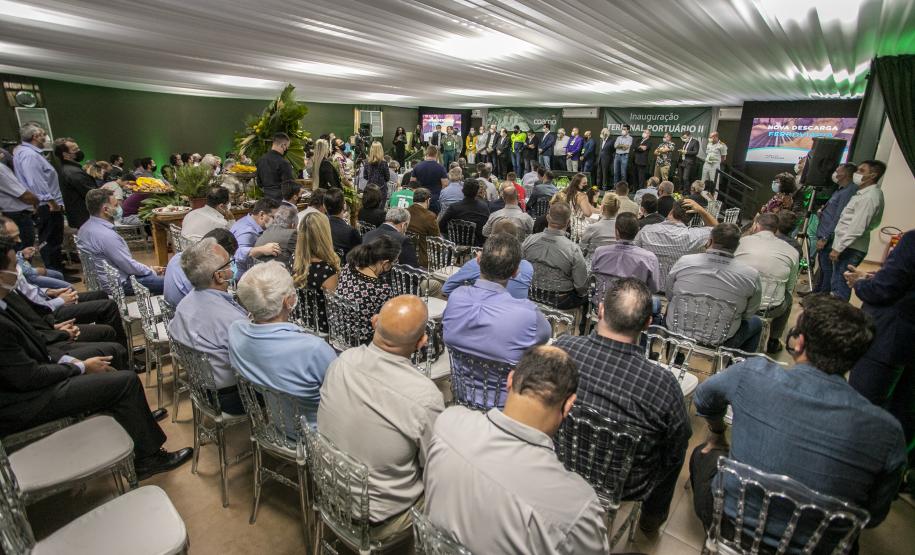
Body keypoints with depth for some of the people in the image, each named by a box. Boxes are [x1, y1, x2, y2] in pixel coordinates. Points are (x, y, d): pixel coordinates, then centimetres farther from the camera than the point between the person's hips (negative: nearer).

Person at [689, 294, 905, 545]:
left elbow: (703, 397, 0)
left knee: (704, 453, 29)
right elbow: (873, 515, -4)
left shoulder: (753, 375, -23)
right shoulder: (887, 432, -20)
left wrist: (716, 435, 21)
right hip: (813, 545, 2)